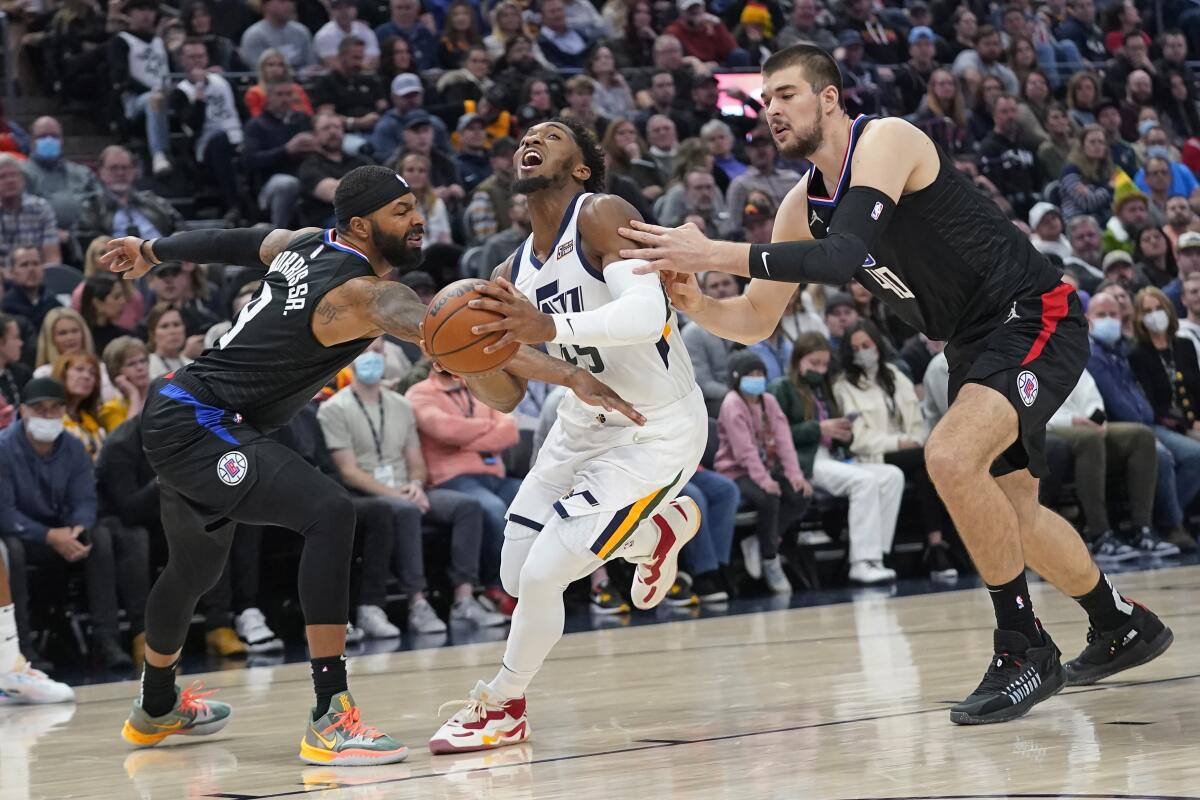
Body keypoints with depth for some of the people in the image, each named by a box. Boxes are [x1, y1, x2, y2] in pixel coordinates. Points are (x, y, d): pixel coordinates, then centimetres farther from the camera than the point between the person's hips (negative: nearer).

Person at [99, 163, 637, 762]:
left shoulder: (307, 243, 6)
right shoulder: (364, 293, -21)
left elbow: (226, 242, 22)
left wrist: (150, 253, 40)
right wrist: (571, 376, -42)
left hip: (176, 418, 11)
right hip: (197, 426, -11)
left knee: (196, 567, 29)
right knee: (328, 514, -26)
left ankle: (156, 709, 53)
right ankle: (331, 720, -30)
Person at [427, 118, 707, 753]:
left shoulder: (602, 215, -20)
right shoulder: (517, 269, 2)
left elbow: (648, 311, -38)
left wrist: (551, 327, -52)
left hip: (657, 432, -8)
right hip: (586, 421, 8)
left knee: (542, 575, -15)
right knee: (517, 575, 13)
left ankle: (502, 709, 11)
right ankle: (662, 526, 35)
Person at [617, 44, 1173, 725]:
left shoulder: (885, 140, -20)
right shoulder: (804, 205, 4)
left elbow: (846, 256, -37)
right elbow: (754, 322, 7)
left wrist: (715, 253, -39)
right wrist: (694, 302, -15)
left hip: (1037, 318, -10)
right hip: (975, 344, 10)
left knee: (951, 457, -29)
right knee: (1011, 516, 16)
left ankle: (1024, 649, -15)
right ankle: (1125, 629, 40)